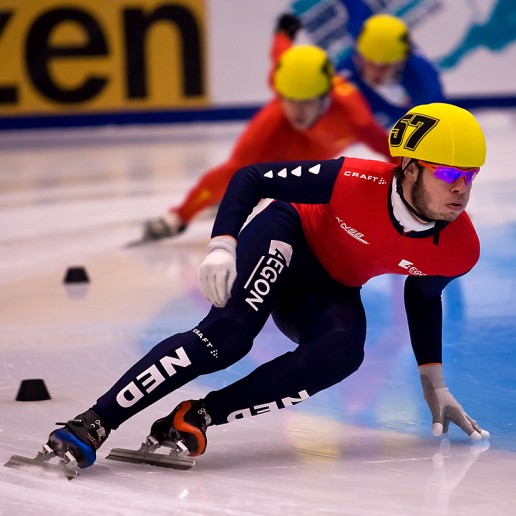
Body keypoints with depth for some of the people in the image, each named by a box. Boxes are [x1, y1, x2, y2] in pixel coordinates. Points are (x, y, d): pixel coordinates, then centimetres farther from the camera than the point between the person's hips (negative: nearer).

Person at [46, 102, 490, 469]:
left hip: (328, 291, 4)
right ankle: (93, 423, -34)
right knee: (231, 329, -32)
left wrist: (434, 384, 10)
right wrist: (222, 245, -35)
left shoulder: (460, 249, -18)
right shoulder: (356, 182, -32)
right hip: (288, 241, -4)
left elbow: (423, 296, 7)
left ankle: (198, 417, -30)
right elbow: (252, 177, -20)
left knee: (343, 352, -31)